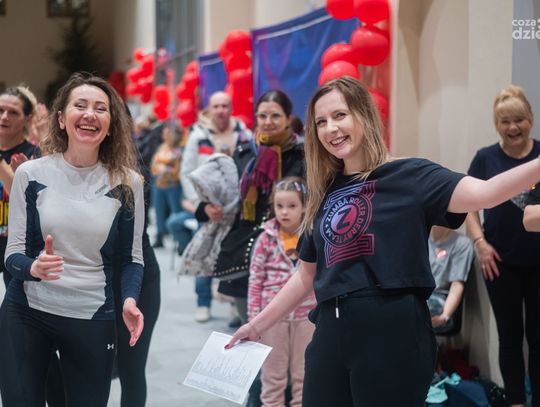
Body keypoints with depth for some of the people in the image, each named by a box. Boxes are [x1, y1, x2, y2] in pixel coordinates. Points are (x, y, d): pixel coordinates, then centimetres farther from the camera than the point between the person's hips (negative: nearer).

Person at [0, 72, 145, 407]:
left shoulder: (127, 182, -2)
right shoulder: (31, 173, -4)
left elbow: (132, 258, 3)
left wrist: (130, 300, -17)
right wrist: (34, 268, -25)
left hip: (93, 319, 1)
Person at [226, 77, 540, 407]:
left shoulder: (408, 176, -3)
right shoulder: (325, 194, 16)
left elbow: (484, 193, -19)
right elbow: (307, 277, 23)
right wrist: (258, 325, 25)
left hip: (391, 333, -6)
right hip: (332, 333, 6)